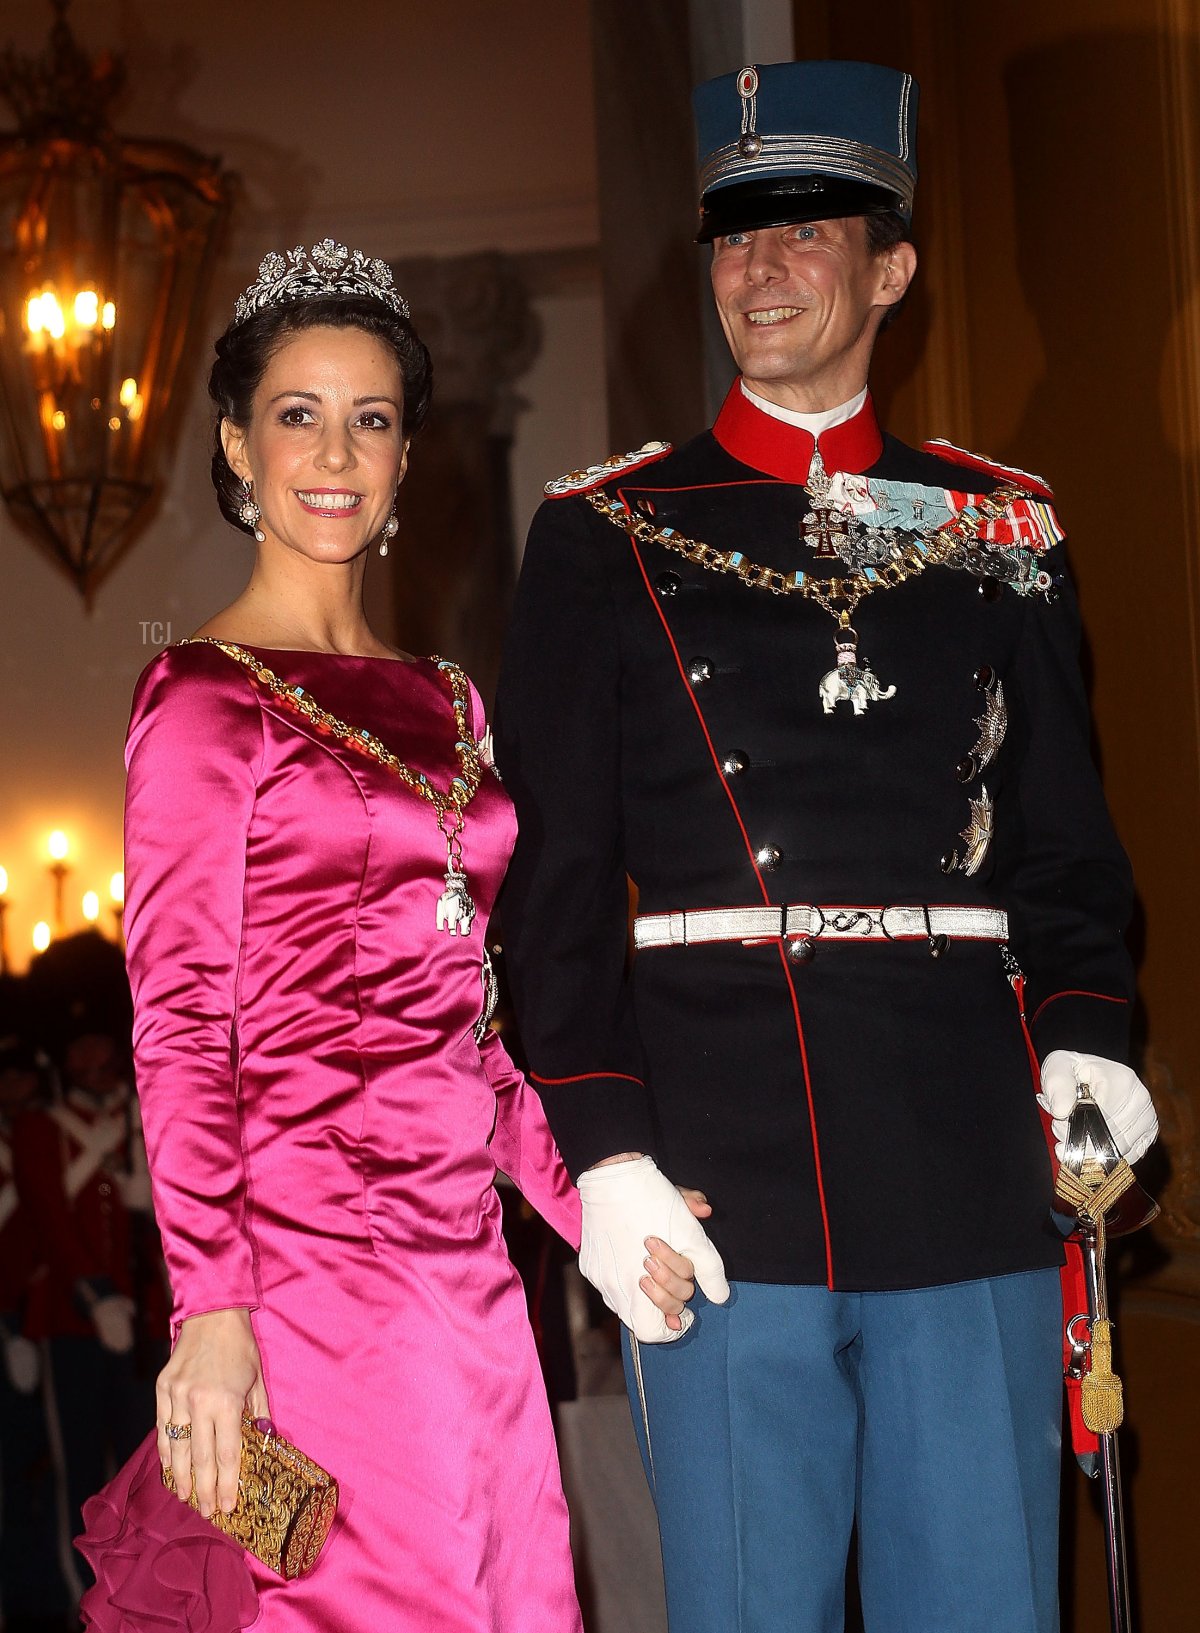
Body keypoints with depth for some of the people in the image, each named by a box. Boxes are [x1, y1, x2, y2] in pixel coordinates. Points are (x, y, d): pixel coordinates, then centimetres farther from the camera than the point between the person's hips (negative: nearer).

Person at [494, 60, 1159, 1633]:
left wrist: (1084, 1030, -4)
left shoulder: (1001, 529, 12)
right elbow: (556, 876, 2)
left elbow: (1065, 835, 15)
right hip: (721, 1195, -2)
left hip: (975, 1187, 2)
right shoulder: (609, 534, 6)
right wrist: (605, 1148, -8)